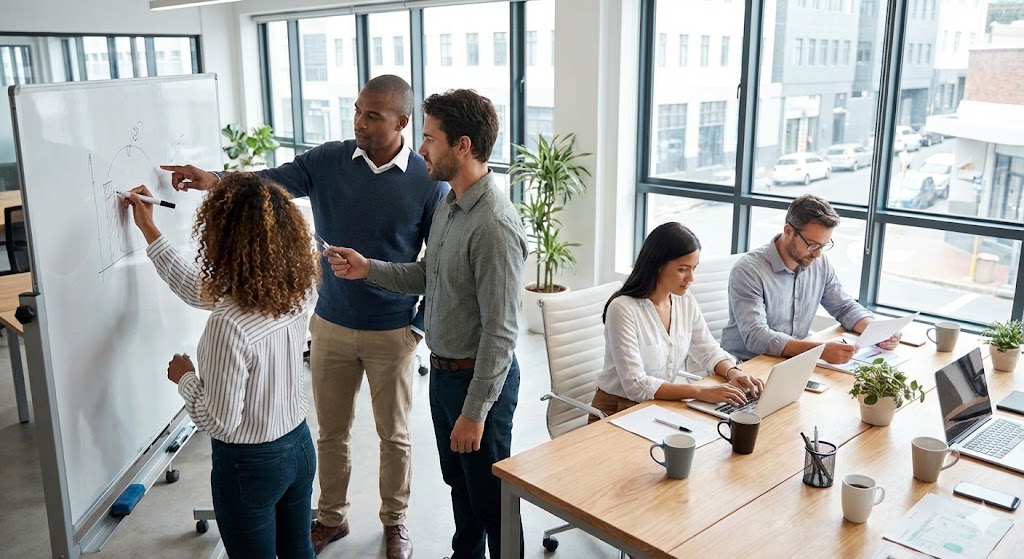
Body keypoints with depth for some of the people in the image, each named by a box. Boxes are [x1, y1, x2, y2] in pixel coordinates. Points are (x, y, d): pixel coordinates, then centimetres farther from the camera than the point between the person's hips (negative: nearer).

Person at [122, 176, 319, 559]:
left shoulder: (229, 325, -31)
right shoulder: (294, 291, -9)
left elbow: (219, 422, -22)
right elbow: (199, 289, 6)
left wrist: (184, 377, -5)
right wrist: (149, 231, 13)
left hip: (250, 466, -6)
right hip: (300, 446, 6)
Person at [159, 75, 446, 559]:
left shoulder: (427, 181, -11)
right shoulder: (327, 161, -4)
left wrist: (420, 326, -7)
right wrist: (215, 182, -34)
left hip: (392, 334, -2)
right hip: (331, 326, 3)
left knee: (394, 434, 14)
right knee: (331, 432, 17)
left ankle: (394, 520, 36)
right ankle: (332, 516, 39)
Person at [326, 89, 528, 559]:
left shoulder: (495, 226, -27)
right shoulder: (448, 204, 3)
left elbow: (500, 332, -25)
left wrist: (475, 411, -22)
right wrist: (367, 269, 1)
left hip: (479, 379, -9)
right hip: (442, 370, 9)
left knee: (490, 496, 10)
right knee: (458, 482, 26)